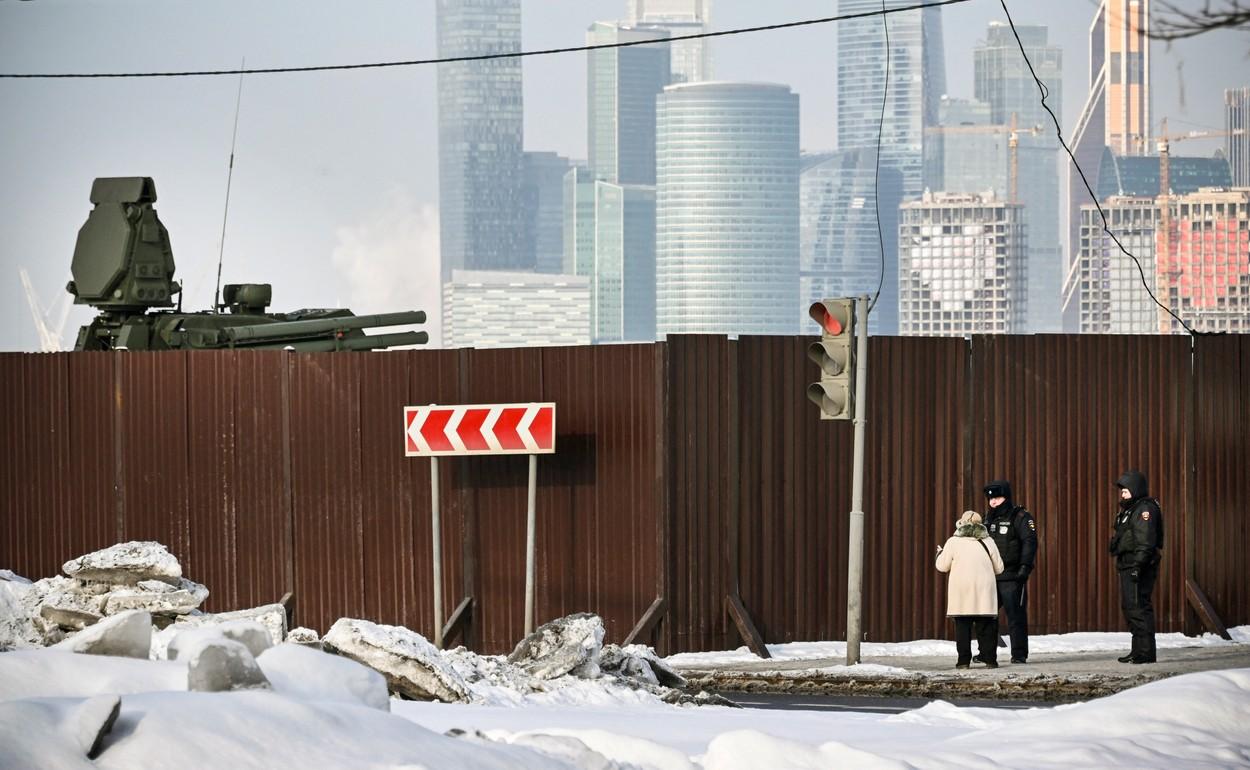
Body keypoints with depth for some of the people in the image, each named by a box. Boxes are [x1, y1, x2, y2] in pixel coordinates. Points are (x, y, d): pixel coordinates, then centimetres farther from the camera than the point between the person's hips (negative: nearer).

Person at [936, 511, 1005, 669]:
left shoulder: (953, 542, 0)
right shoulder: (988, 541, 7)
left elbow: (942, 566, 4)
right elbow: (998, 568, 12)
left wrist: (940, 554, 25)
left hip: (961, 589, -1)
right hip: (984, 588, 1)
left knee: (962, 626, 3)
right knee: (986, 626, 6)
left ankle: (963, 660, -1)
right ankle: (989, 658, 2)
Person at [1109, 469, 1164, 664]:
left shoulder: (1145, 509, -13)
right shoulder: (1129, 510, 21)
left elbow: (1145, 542, -21)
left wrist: (1138, 566, -26)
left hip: (1140, 567, -11)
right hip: (1128, 567, 11)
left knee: (1139, 607, -12)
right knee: (1129, 606, 15)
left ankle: (1145, 652, -12)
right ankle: (1138, 650, 22)